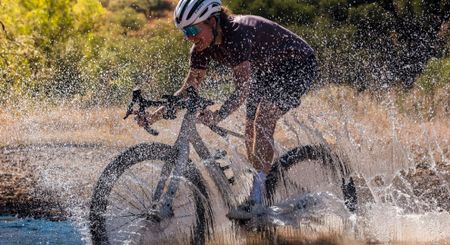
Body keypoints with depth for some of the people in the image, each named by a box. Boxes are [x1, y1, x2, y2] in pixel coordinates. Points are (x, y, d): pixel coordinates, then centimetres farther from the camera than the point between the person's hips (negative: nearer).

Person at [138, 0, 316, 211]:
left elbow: (243, 88, -45)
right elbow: (190, 86, -4)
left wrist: (219, 115, -59)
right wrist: (158, 113, -15)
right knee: (251, 133, 1)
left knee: (263, 119, -25)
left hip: (298, 66, -9)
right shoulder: (203, 47, -11)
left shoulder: (237, 35, -36)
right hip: (265, 72, 9)